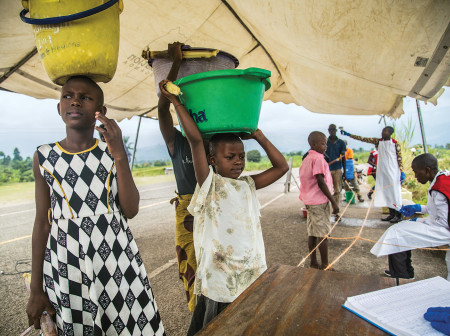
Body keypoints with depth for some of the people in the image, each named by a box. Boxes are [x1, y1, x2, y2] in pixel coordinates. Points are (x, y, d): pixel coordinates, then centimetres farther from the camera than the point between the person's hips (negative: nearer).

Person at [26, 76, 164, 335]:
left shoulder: (112, 153, 1)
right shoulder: (44, 157, 1)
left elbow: (131, 210, -8)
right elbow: (42, 223, 3)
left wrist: (120, 156, -17)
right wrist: (36, 288, 5)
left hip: (116, 257, 0)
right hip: (66, 265, 0)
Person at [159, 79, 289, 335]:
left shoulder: (248, 185, 7)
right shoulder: (209, 184, -9)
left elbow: (282, 166, 8)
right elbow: (195, 139, -19)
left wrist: (258, 136, 5)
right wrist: (176, 102, -17)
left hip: (253, 274, 5)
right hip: (220, 279, -4)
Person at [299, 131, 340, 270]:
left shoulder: (306, 159, 13)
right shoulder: (318, 158, -14)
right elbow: (321, 182, -19)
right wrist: (334, 201, -15)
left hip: (309, 201, 9)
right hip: (320, 201, -9)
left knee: (312, 233, 13)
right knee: (323, 234, 0)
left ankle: (313, 263, 21)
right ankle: (324, 265, 9)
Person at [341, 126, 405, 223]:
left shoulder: (395, 144, -6)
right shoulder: (378, 141, 6)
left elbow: (400, 159, -5)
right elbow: (363, 139, 5)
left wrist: (402, 172, -11)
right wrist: (349, 134, 2)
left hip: (393, 172, -5)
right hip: (382, 171, 5)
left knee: (395, 192, -3)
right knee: (386, 192, 9)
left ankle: (398, 215, 5)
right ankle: (391, 214, 19)